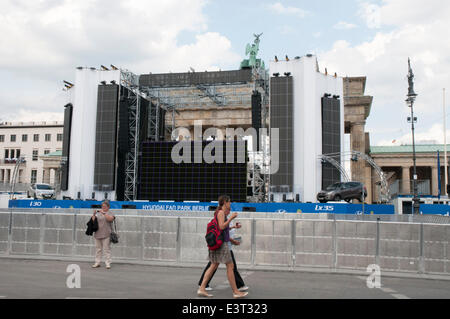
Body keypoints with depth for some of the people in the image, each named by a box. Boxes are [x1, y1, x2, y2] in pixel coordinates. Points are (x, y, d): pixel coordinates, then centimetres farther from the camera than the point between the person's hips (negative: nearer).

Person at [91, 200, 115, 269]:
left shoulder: (110, 213, 3)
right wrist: (94, 215, -6)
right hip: (97, 234, 4)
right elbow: (93, 221, 10)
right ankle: (97, 262, 17)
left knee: (107, 249, -5)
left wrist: (104, 213, -21)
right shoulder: (98, 213, 14)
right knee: (98, 249, 9)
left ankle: (108, 263, -2)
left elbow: (110, 219, -17)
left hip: (106, 235, -4)